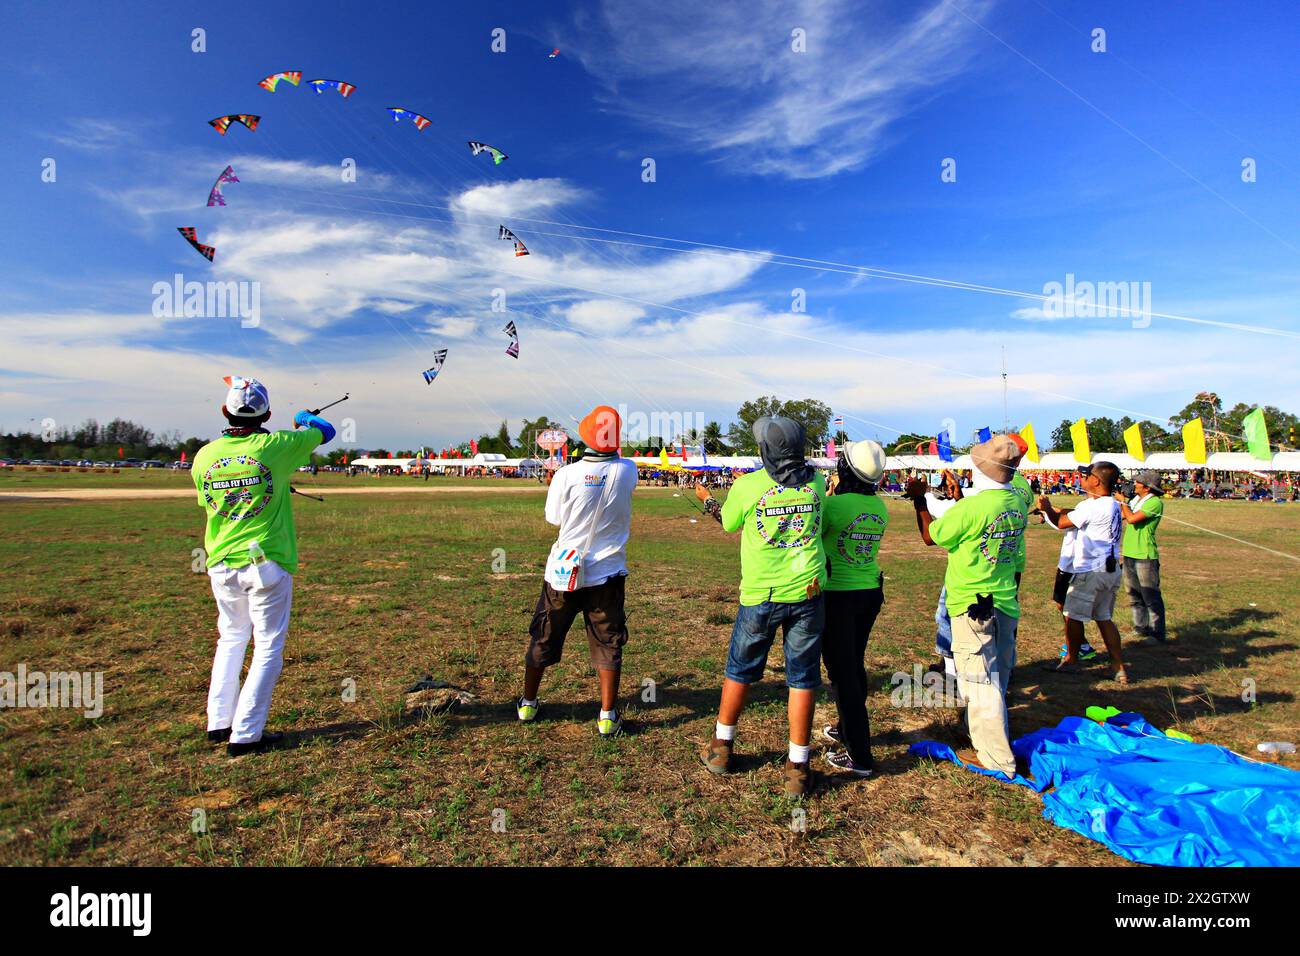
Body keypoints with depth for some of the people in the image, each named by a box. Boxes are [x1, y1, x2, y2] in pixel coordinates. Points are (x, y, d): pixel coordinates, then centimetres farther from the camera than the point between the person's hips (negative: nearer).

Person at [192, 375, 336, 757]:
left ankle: (219, 723, 28)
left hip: (222, 565, 5)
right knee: (268, 647, 6)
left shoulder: (205, 456, 0)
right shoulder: (275, 445, -11)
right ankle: (245, 735, 7)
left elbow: (207, 503, 15)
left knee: (231, 639, 23)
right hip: (266, 564, -4)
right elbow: (325, 431, 5)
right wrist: (306, 418, 28)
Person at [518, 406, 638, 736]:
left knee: (544, 638, 17)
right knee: (607, 644, 12)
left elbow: (553, 517, -3)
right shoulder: (627, 471, -11)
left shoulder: (566, 475, -16)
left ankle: (527, 703, 32)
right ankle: (607, 716, 16)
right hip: (607, 574, 0)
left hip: (563, 572, 0)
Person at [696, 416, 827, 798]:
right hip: (807, 593, 2)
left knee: (740, 670, 16)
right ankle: (797, 768, 14)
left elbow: (729, 524, 9)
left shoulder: (747, 486, -8)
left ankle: (721, 748, 31)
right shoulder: (816, 481, 1)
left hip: (760, 595, -1)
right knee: (802, 677, 9)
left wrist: (707, 499, 29)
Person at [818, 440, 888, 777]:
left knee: (842, 673, 3)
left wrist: (828, 495, 1)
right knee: (855, 665, 23)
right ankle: (849, 729, 41)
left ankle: (859, 756, 9)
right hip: (870, 592, 7)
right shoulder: (880, 508, 0)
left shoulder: (833, 504, -20)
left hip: (838, 595, -7)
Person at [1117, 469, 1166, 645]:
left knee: (1151, 597, -4)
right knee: (1134, 594, 17)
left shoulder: (1155, 503, -14)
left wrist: (1123, 501, -9)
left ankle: (1157, 634, 3)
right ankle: (1141, 628, 29)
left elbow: (1132, 518, -22)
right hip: (1129, 554, 9)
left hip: (1145, 556, -9)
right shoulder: (1136, 499, 12)